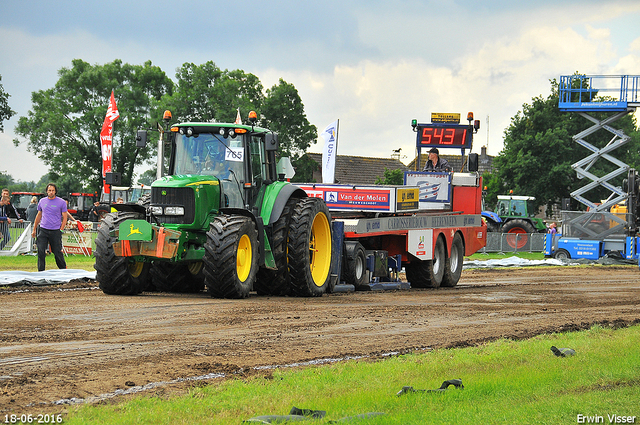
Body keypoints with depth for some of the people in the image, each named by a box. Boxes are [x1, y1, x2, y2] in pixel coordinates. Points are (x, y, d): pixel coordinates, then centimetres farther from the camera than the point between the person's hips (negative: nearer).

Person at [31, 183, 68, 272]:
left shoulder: (61, 202, 1)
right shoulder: (42, 201, 11)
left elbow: (64, 217, 2)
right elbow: (39, 216, 19)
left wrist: (61, 230, -6)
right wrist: (34, 230, 19)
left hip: (55, 231, -3)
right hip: (43, 230, 3)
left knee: (57, 252, 1)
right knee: (41, 252, -6)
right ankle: (41, 271, 0)